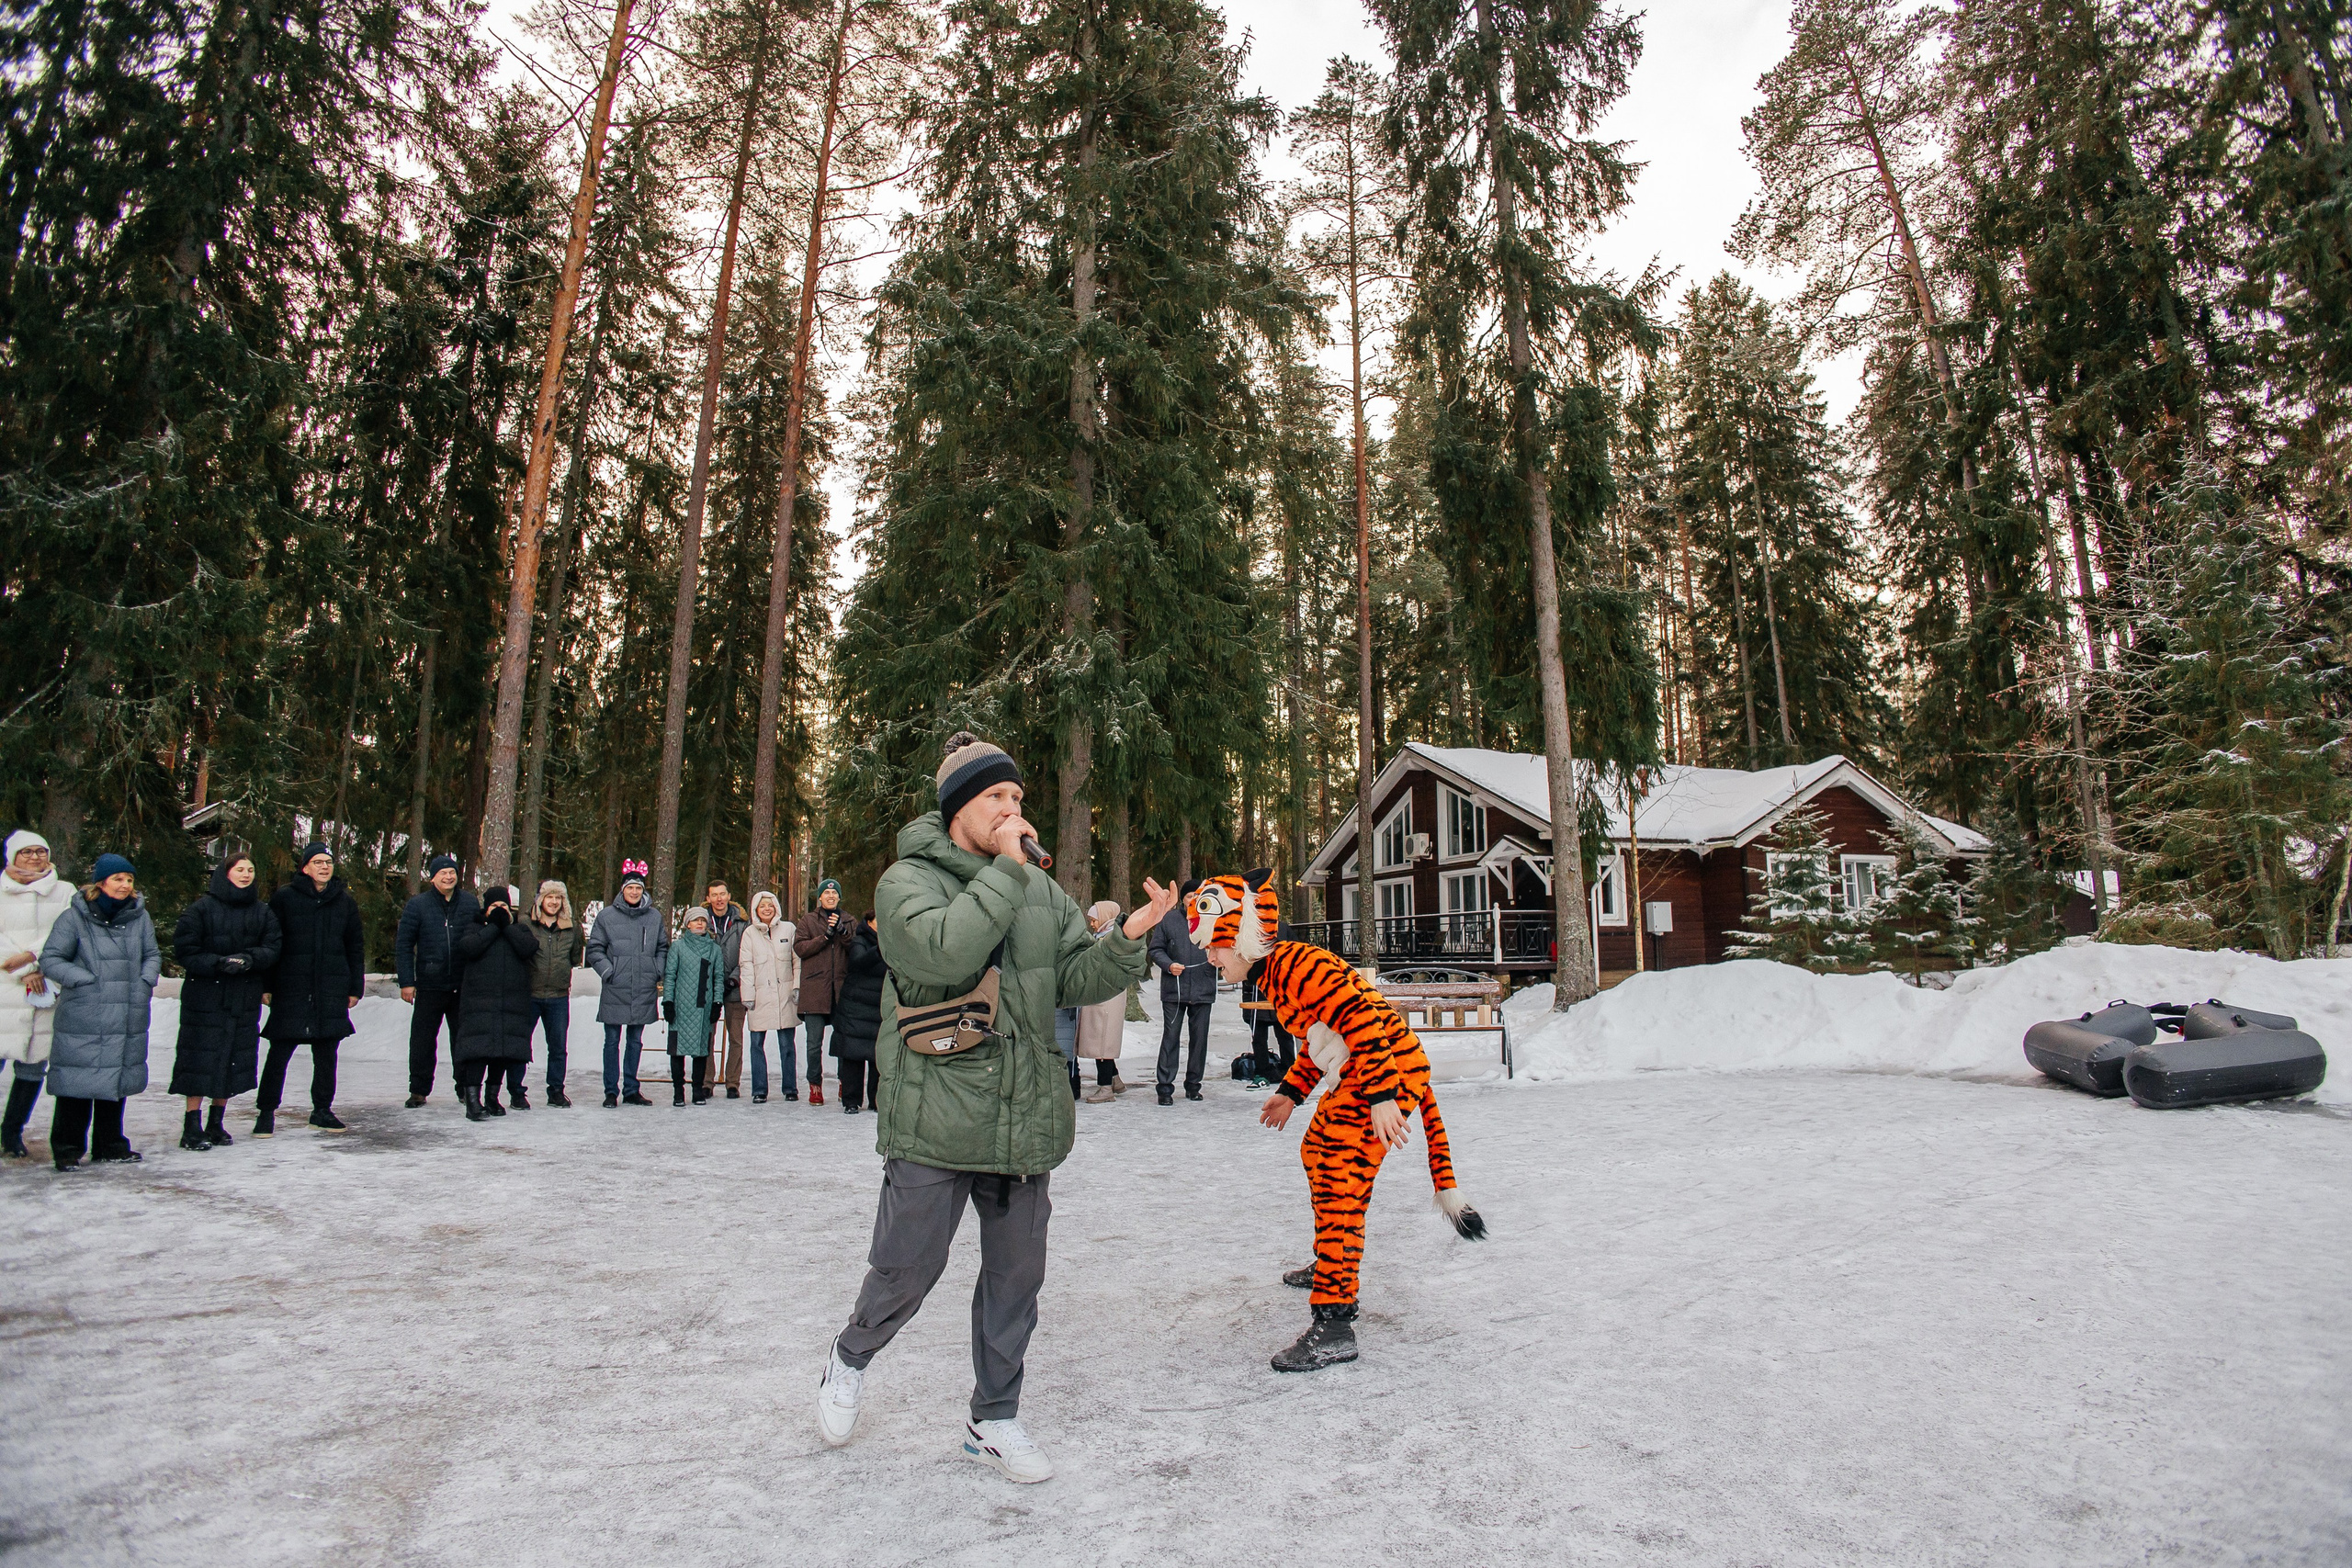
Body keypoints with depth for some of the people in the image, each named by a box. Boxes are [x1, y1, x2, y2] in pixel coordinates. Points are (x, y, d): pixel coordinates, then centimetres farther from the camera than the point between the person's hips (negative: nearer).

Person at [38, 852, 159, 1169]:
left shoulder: (139, 916, 8)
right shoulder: (74, 917, -4)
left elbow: (152, 955, 16)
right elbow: (50, 959, -3)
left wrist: (146, 981, 0)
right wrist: (85, 980, -13)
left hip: (126, 1020, 4)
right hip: (81, 1020, -4)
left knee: (116, 1081, 10)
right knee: (77, 1082, -1)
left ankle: (109, 1146, 21)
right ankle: (67, 1149, 13)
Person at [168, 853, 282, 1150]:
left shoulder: (262, 912, 9)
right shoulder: (201, 909, -3)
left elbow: (272, 950, 3)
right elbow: (184, 951, -7)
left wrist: (250, 958, -16)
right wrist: (219, 963, -21)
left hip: (245, 1000, 4)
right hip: (205, 996, -4)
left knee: (233, 1061, 7)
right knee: (201, 1060, -4)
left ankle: (216, 1123, 18)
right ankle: (192, 1127, 3)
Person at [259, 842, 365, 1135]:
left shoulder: (345, 900, 10)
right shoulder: (284, 897, 1)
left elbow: (356, 947, 14)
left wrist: (355, 987, 10)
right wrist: (266, 985, -3)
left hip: (332, 991, 3)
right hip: (291, 989, -3)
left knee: (327, 1055, 9)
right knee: (279, 1052, -1)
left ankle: (322, 1110, 19)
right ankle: (266, 1111, 11)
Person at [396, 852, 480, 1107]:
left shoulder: (471, 903, 5)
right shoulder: (417, 905, -1)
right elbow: (403, 945, 0)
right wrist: (406, 982, -6)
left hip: (464, 986, 1)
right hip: (429, 985, -1)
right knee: (422, 1039, 4)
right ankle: (419, 1090, 16)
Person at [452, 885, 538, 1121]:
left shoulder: (520, 929, 15)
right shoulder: (475, 929, 11)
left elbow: (529, 948, -7)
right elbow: (467, 947, -11)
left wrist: (507, 925, -5)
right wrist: (494, 926, -7)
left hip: (513, 1002, 2)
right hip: (479, 1002, -2)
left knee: (505, 1050, 4)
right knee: (478, 1047, -13)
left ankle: (492, 1096, 16)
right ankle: (472, 1099, -16)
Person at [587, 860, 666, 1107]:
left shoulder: (655, 918, 7)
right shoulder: (607, 916, -1)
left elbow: (663, 949, 16)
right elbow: (594, 949, 3)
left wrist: (657, 972, 3)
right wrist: (608, 971, -9)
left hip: (644, 993, 2)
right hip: (615, 992, -2)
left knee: (636, 1042, 11)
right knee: (612, 1042, 3)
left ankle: (631, 1090, 20)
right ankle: (611, 1092, 12)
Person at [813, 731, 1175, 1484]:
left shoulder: (1041, 891, 9)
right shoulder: (908, 880, -7)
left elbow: (1077, 979, 4)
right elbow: (945, 950, -26)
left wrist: (1128, 937, -13)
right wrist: (1005, 868, -21)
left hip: (1024, 1122, 5)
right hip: (933, 1120, -5)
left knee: (1016, 1273, 13)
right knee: (906, 1269, 8)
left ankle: (993, 1419, 32)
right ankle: (851, 1357, 41)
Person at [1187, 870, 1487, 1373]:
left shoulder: (1295, 965, -21)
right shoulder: (1275, 973, 13)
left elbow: (1362, 1019, -29)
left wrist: (1381, 1096, -32)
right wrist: (1290, 1093, 23)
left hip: (1389, 1070, -11)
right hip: (1359, 1073, 11)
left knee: (1339, 1185, -14)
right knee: (1317, 1151, 26)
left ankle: (1333, 1324, -11)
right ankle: (1332, 1266, 47)